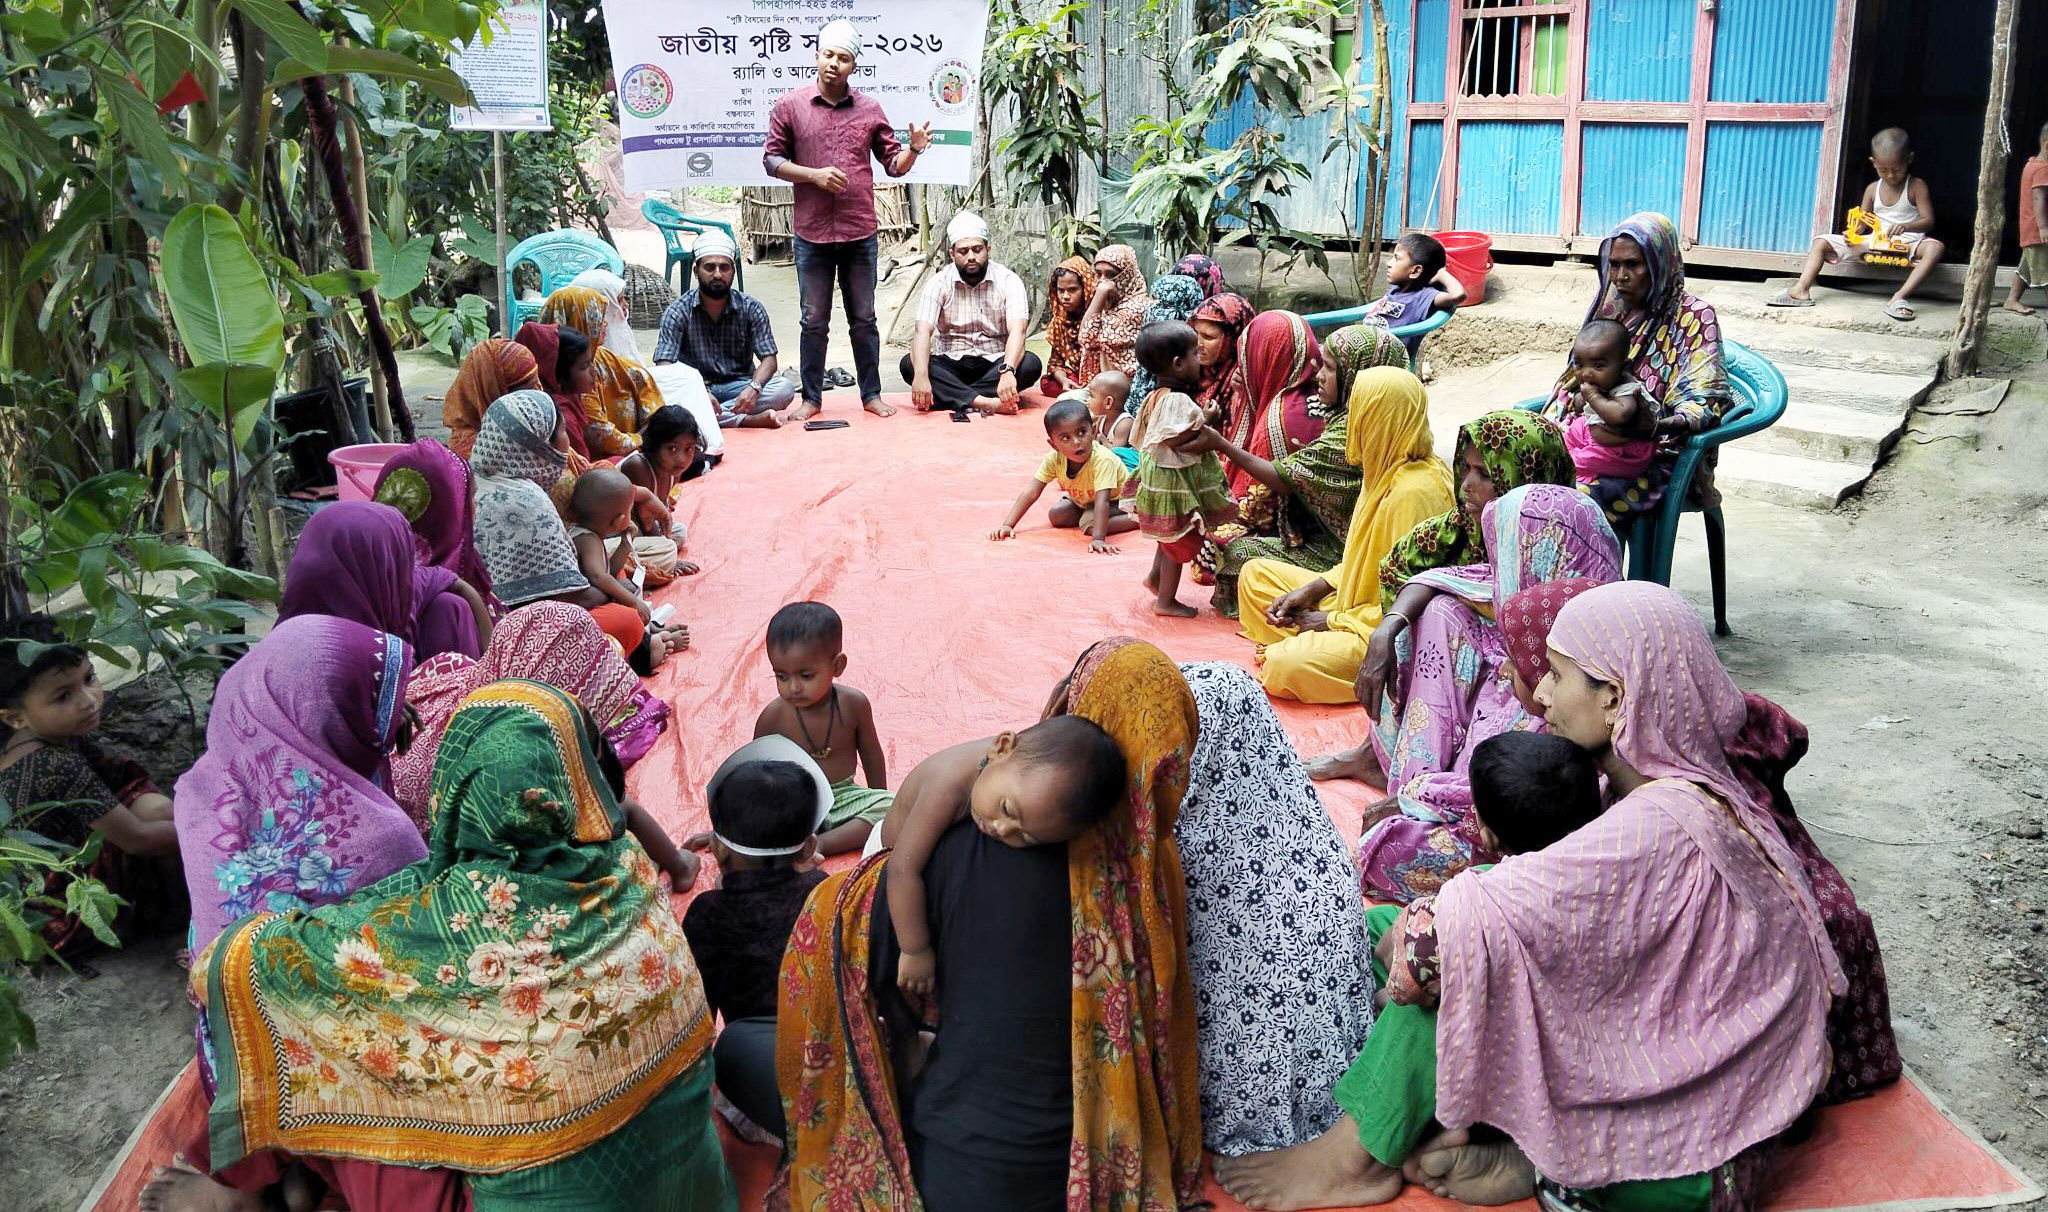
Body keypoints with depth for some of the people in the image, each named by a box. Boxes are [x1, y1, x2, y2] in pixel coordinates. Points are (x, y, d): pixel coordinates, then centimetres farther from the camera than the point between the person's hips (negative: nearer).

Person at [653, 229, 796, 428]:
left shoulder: (751, 308, -3)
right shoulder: (677, 312, -8)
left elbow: (769, 359, -6)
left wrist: (754, 387, -30)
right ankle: (747, 420, -33)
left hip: (737, 386, 1)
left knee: (785, 388, -26)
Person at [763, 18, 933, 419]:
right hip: (812, 232, -1)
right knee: (814, 321, 7)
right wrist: (814, 175, -11)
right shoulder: (790, 105, 1)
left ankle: (871, 394, 18)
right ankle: (811, 398, 16)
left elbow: (893, 163, 9)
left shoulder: (869, 109, 5)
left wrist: (914, 149, -12)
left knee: (864, 319, 8)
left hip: (860, 232, 1)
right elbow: (771, 159, 2)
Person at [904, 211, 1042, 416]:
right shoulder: (939, 283, -4)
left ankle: (953, 398, -31)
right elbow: (923, 331, -17)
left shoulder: (1008, 281, -7)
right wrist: (921, 376, -37)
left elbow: (1017, 330, -21)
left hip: (994, 364, 0)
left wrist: (1007, 371, -41)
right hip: (951, 365, 1)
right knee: (909, 364, -27)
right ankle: (984, 402, -40)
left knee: (1031, 364, -30)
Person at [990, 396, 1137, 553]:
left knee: (1090, 523, -30)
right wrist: (1007, 525, -29)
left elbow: (1102, 500, -47)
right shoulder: (1054, 459, -22)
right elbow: (1030, 493, -21)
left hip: (1116, 500, -6)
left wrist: (1098, 539, -56)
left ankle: (1135, 520, -16)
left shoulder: (1103, 460, -39)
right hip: (1084, 500, 6)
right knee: (1056, 514, -13)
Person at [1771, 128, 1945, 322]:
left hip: (1907, 241, -4)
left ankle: (1899, 297, -49)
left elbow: (1928, 221, -9)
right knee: (1821, 241, -8)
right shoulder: (1873, 189, 10)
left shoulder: (1916, 186, -1)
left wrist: (1904, 227, -30)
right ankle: (1801, 289, -29)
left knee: (1936, 248, -39)